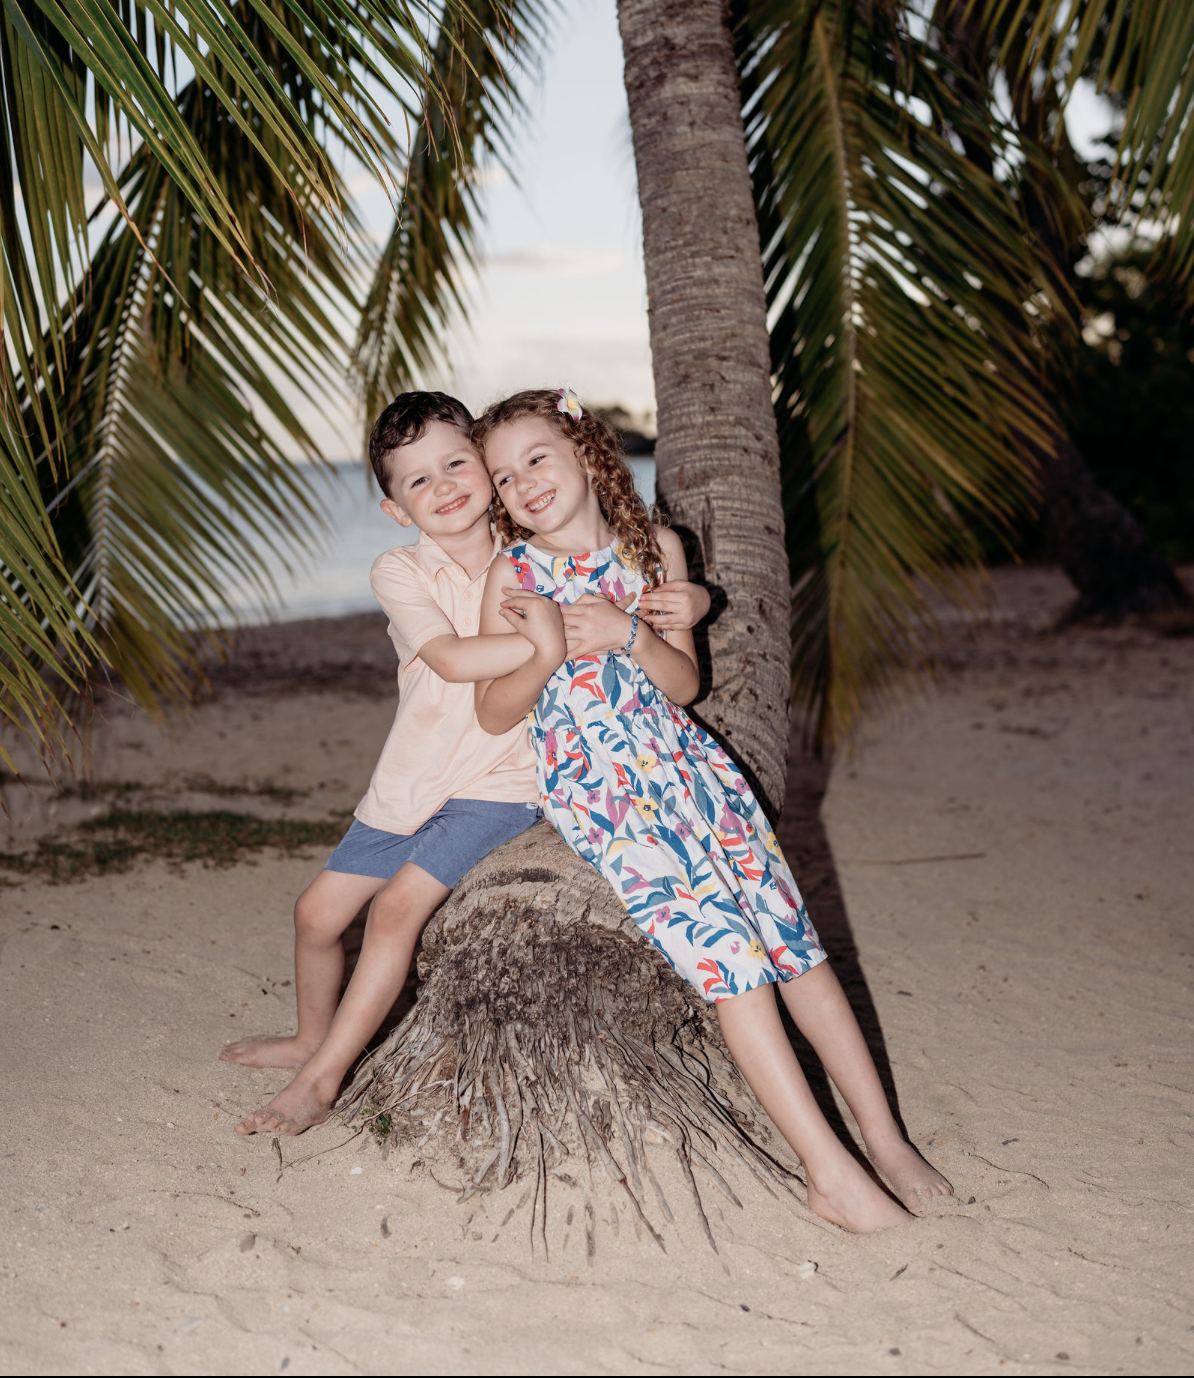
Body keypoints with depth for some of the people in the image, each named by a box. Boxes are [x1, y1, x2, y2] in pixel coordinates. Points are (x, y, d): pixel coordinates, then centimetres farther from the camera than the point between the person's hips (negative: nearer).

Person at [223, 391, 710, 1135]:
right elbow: (453, 658, -26)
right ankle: (315, 1037, 38)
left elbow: (644, 590, 2)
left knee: (399, 904, -19)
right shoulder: (400, 572, -9)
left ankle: (320, 1081, -6)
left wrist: (689, 599, -22)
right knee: (318, 912, 9)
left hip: (500, 785, -2)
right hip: (412, 781, 3)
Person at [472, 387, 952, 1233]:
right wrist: (548, 655, -21)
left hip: (684, 759, 4)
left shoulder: (654, 548, 7)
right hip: (596, 784, -4)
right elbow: (494, 713, -2)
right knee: (725, 943, -17)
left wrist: (625, 630, -13)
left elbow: (684, 683, 5)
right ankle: (831, 1172, -13)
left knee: (794, 936, -5)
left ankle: (886, 1139, 6)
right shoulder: (512, 576, 0)